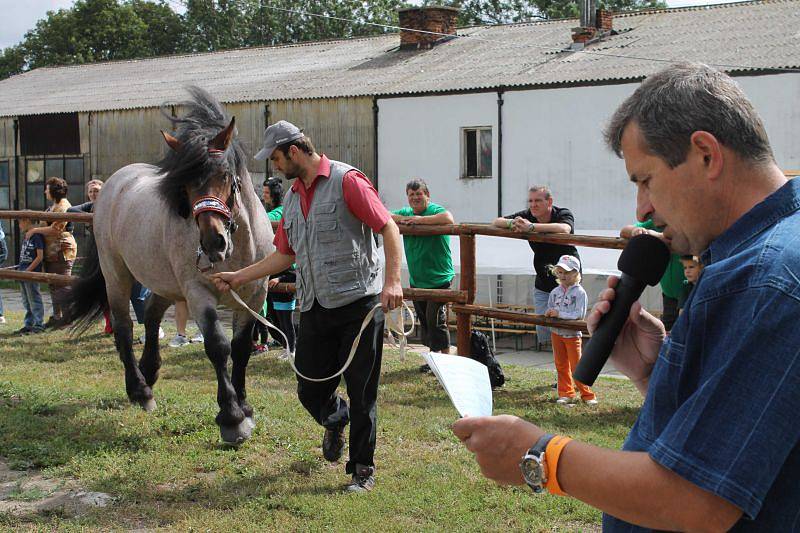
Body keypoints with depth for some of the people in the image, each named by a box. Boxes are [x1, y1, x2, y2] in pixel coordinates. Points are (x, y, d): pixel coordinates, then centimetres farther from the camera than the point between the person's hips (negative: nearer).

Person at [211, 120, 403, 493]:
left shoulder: (347, 181, -7)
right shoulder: (292, 198, 17)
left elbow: (388, 229, -12)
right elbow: (284, 255, 24)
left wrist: (392, 281, -23)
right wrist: (239, 277, 20)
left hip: (359, 303, -7)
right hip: (314, 308, 7)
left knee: (362, 393, 0)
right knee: (310, 391, 9)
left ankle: (362, 469, 13)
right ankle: (334, 420, 43)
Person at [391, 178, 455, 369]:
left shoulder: (435, 210, -10)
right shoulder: (406, 212, 10)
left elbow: (449, 219, -32)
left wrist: (420, 220, -26)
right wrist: (401, 219, -14)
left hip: (438, 279, -6)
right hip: (416, 280, 6)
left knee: (436, 320, -8)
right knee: (424, 320, 12)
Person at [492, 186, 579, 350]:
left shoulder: (564, 214, -13)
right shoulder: (527, 216, -1)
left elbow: (564, 229, -38)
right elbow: (496, 222, -2)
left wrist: (531, 227, -45)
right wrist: (511, 223, -26)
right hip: (542, 283, 4)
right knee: (542, 325, 0)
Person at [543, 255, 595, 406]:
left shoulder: (580, 292, -11)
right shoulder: (555, 292, 6)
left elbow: (579, 315, -19)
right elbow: (550, 310, 14)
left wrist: (559, 314, -23)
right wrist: (548, 313, -11)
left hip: (573, 334, -5)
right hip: (556, 333, 5)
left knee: (576, 367, -3)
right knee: (561, 366, 10)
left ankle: (587, 395, 7)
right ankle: (566, 394, 19)